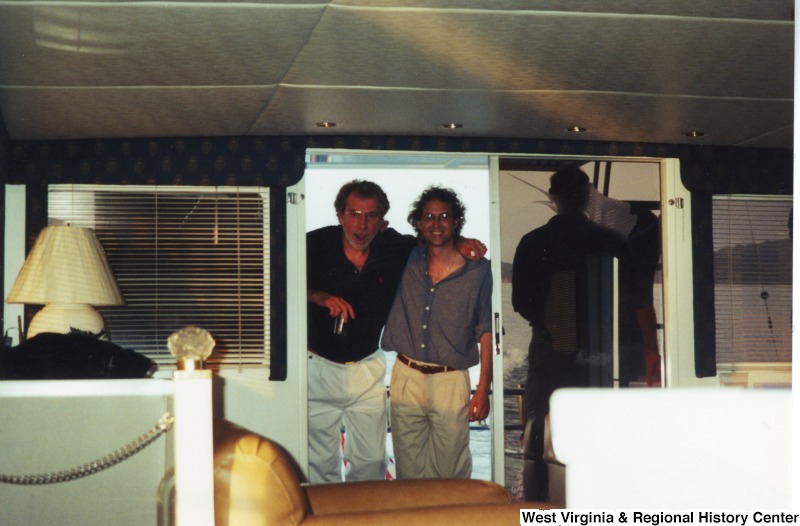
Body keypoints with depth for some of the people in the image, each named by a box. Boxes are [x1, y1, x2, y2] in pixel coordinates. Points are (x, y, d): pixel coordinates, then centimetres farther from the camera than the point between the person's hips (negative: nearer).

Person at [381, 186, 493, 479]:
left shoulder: (478, 270, -1)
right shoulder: (407, 261, 5)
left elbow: (486, 332, 0)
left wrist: (483, 389, -4)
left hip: (451, 380, -2)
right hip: (406, 376, 2)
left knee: (451, 472, 2)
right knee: (408, 471, 8)